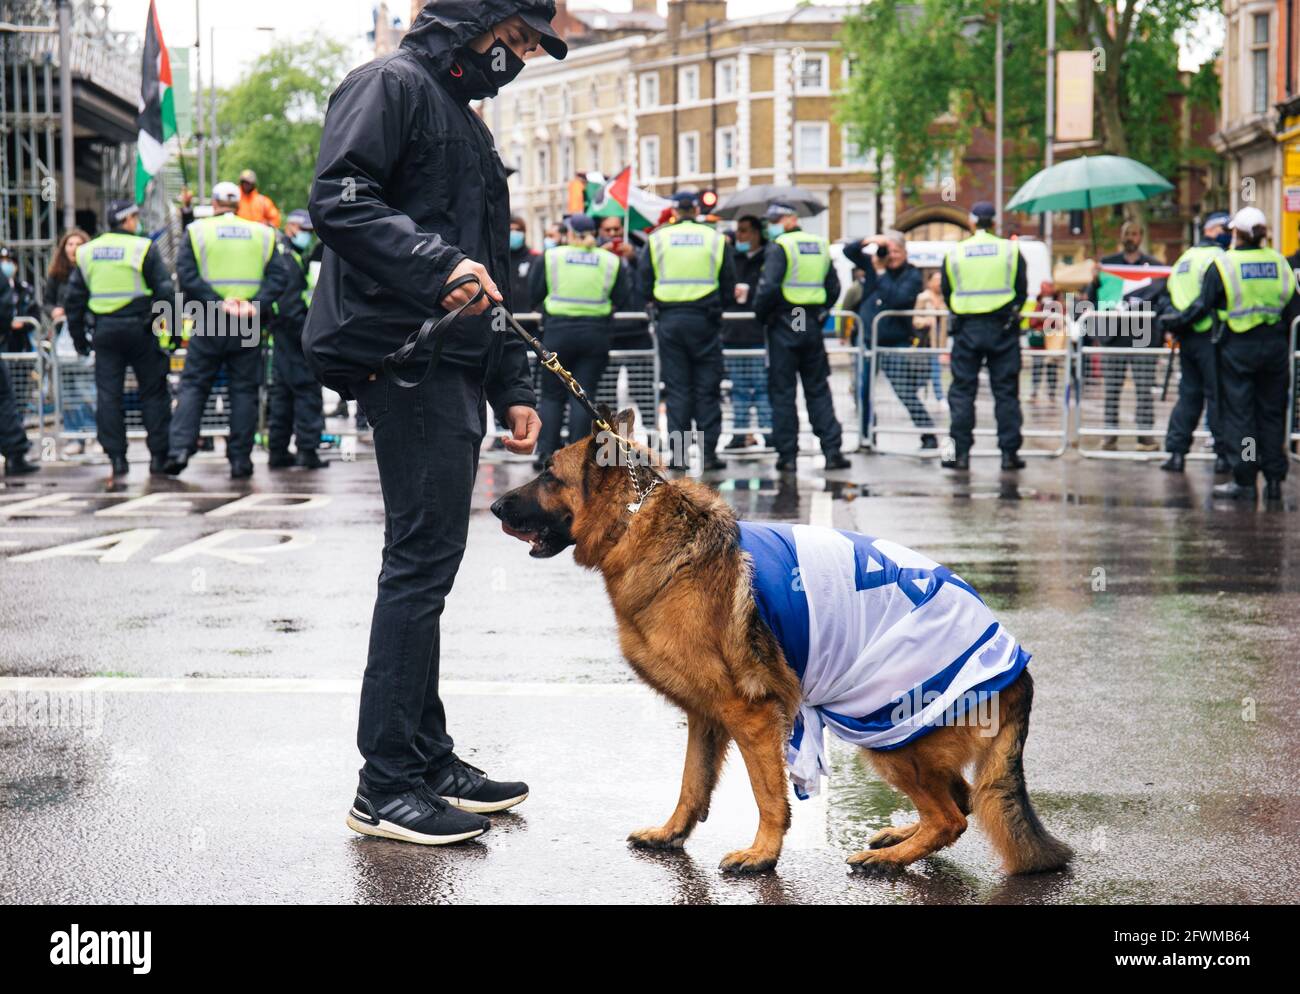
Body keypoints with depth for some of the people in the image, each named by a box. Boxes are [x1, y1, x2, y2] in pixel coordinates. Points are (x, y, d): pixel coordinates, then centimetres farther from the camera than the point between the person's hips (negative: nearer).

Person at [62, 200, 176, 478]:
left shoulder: (87, 252, 9)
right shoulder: (143, 248, -4)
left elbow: (74, 297, 11)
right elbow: (165, 291, -9)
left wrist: (78, 336, 17)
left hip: (104, 330, 3)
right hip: (139, 329, -3)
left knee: (108, 394, 5)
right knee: (154, 393, 5)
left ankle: (116, 458, 2)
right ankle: (159, 456, 5)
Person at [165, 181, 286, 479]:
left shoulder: (197, 231, 2)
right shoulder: (262, 234, 7)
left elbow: (187, 275, -10)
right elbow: (279, 275, -4)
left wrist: (218, 303, -15)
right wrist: (256, 305, -13)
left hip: (209, 322, -1)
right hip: (249, 325, 1)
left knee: (193, 384, 7)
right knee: (244, 389, 5)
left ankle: (180, 448, -5)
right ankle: (240, 459, 4)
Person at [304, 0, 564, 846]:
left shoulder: (465, 121, 27)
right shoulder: (393, 86, -2)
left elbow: (494, 275, 29)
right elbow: (338, 201, -18)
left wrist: (514, 387, 22)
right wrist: (441, 265, -28)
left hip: (456, 363, 10)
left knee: (427, 561, 12)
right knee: (424, 557, -11)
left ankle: (428, 759, 19)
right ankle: (388, 783, -7)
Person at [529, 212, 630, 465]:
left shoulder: (551, 257, -1)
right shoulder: (611, 261, 2)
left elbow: (535, 293, 0)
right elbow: (621, 301, 1)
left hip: (557, 331, -1)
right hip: (595, 333, 1)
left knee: (552, 395, 8)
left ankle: (546, 453, 2)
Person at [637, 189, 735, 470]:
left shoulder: (657, 239, 3)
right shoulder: (716, 239, 3)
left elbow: (643, 281, 2)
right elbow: (729, 284, 5)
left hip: (669, 320, 1)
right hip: (705, 320, -1)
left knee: (676, 388, 5)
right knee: (708, 389, 4)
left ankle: (678, 453, 3)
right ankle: (708, 452, 0)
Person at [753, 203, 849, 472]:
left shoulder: (779, 247, -9)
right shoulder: (821, 246, 12)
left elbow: (769, 287, -19)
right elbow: (834, 288, 12)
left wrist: (761, 314, -5)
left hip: (784, 326, -5)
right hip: (812, 326, 5)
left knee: (782, 392, 1)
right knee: (818, 391, 10)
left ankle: (787, 455, 1)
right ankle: (832, 451, 3)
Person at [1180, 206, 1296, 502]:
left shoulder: (1222, 264, -7)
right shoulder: (1279, 262, 4)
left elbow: (1203, 306, -7)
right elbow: (1293, 308, 8)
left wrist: (1177, 321, 9)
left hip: (1238, 347, -3)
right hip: (1275, 345, 4)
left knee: (1238, 414, 3)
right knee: (1272, 414, 11)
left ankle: (1244, 482, 1)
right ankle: (1274, 480, 12)